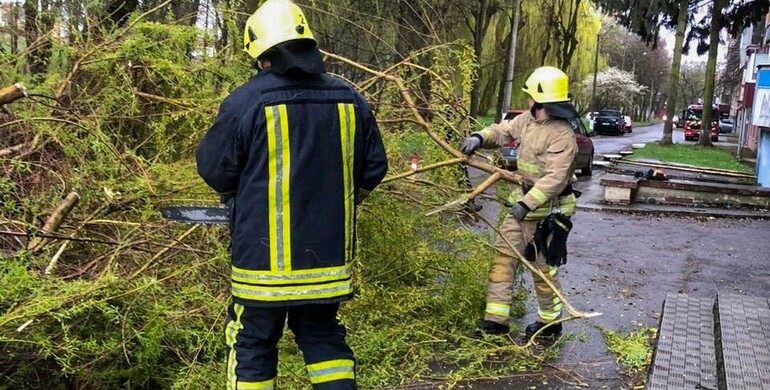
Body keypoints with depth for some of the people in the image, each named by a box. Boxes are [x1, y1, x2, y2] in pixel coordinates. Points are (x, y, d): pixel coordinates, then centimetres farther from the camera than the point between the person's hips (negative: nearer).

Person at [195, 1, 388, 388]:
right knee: (323, 336, 21)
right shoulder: (349, 99, 0)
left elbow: (214, 168, -4)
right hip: (328, 252, 4)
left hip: (265, 256, -4)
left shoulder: (245, 101, -13)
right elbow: (374, 169, 8)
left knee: (252, 346, 12)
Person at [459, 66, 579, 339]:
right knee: (503, 255, 7)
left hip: (547, 210, -9)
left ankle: (550, 322, 27)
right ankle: (496, 320, 14)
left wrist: (527, 203, -33)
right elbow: (503, 131, 14)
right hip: (524, 201, 9)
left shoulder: (562, 136, -23)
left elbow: (555, 179, -28)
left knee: (543, 267, 5)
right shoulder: (528, 119, 2)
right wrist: (480, 138, -6)